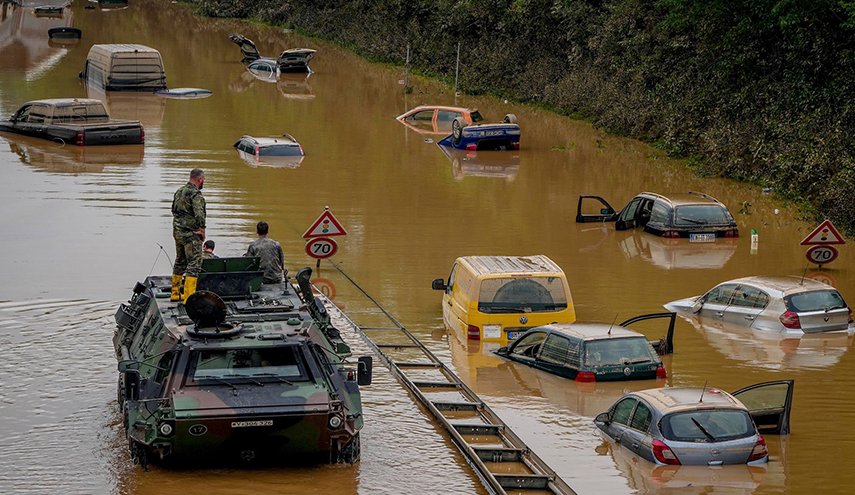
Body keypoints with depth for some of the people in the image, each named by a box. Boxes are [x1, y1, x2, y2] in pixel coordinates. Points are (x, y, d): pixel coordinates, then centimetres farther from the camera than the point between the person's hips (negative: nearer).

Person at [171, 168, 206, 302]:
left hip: (177, 232, 9)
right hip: (191, 234, -9)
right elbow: (199, 214, -25)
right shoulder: (195, 194, -16)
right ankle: (189, 295, -15)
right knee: (194, 263, -8)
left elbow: (174, 210, 20)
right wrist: (202, 229, -12)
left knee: (180, 261, 20)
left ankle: (175, 293, 27)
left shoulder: (179, 191, 12)